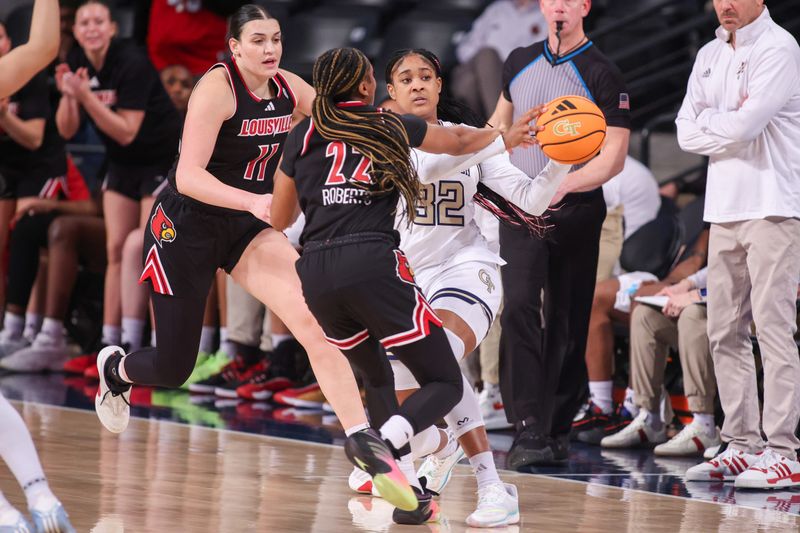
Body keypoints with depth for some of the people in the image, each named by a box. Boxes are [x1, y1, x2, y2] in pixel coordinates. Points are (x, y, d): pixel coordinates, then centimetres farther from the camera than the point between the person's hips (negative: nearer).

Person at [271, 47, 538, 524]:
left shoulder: (303, 136, 16)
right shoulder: (390, 127, 13)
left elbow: (279, 220, 25)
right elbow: (461, 142, 32)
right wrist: (505, 133, 53)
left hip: (317, 273, 4)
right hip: (373, 265, -4)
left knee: (376, 377, 25)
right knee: (445, 383, 0)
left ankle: (410, 492, 13)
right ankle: (382, 440, -30)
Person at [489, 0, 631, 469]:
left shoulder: (602, 75, -8)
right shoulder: (520, 63, 7)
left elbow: (614, 158, -13)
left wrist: (563, 184, -27)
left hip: (575, 213, -2)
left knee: (566, 323, 3)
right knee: (519, 308, -14)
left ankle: (557, 429, 15)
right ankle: (529, 431, -19)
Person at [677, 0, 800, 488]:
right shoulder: (710, 56, 16)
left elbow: (746, 123, -17)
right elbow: (688, 132, 8)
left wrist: (708, 121, 0)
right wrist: (729, 124, -7)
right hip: (723, 208, 8)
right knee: (726, 333, 7)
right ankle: (742, 445, 13)